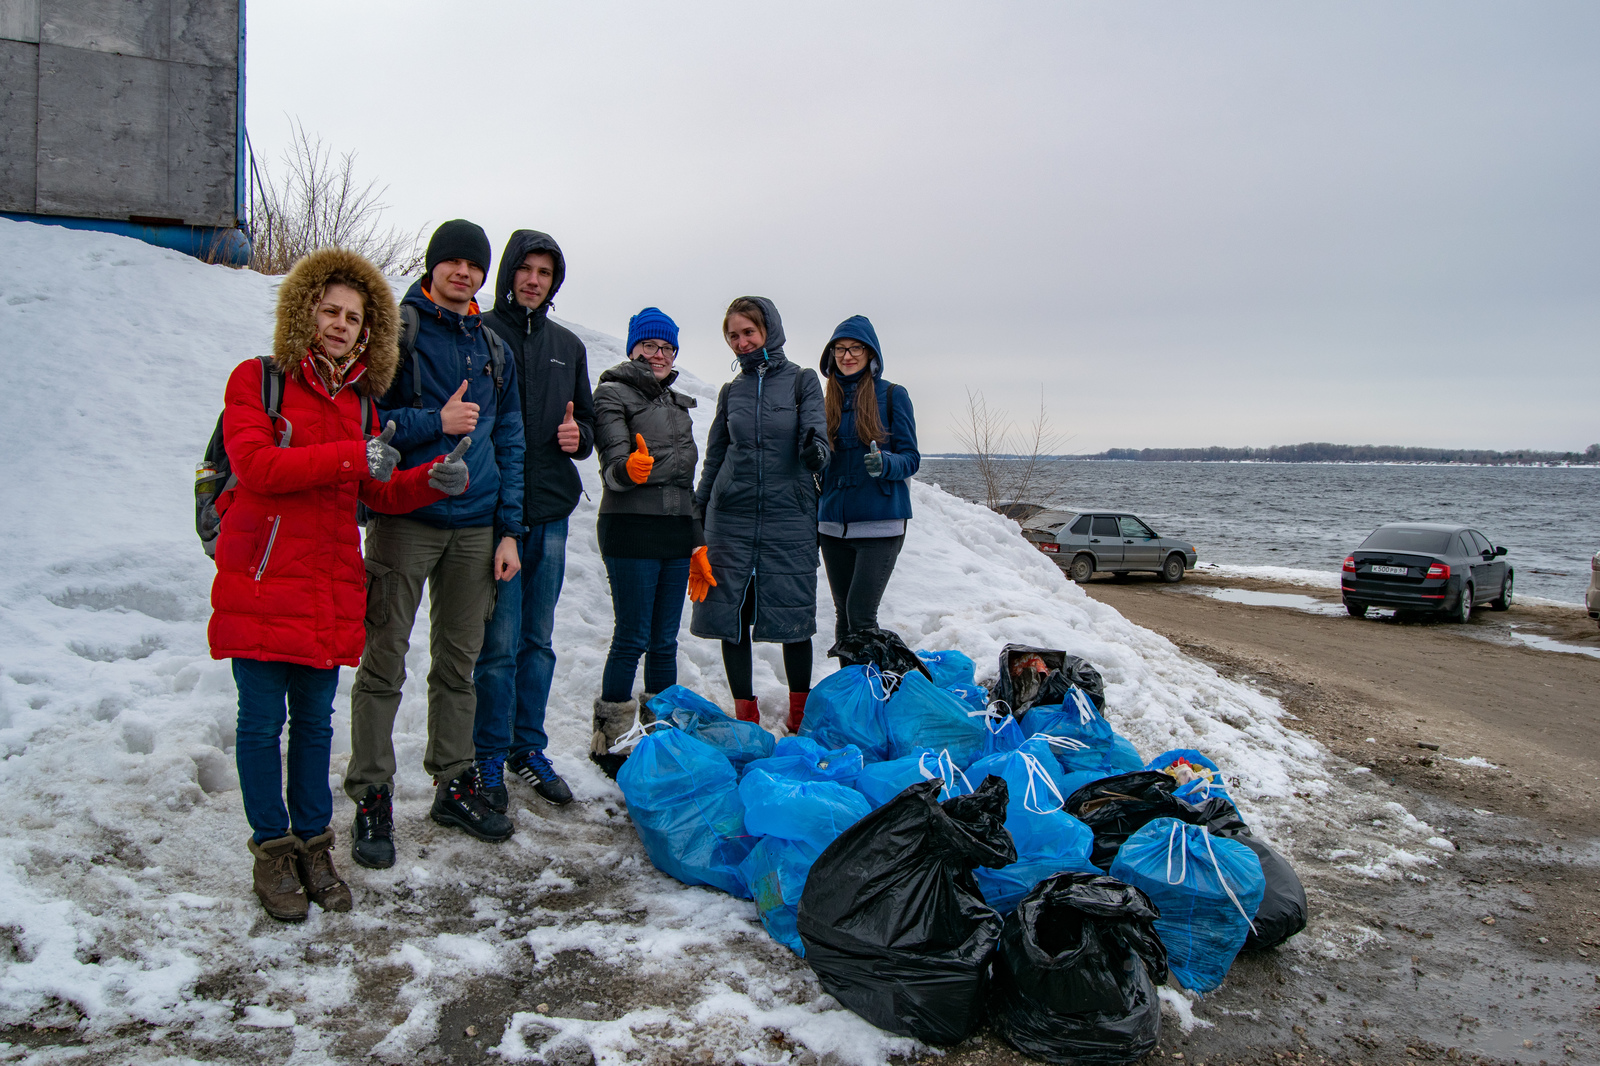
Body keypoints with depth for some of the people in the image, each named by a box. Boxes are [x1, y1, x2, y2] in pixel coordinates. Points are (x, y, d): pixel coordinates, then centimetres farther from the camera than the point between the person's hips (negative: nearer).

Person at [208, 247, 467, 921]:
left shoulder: (360, 398, 14)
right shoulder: (257, 379, -2)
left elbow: (378, 493, 16)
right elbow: (255, 464, -17)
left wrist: (432, 481, -4)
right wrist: (352, 458, -22)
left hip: (331, 586, 5)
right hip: (262, 582, -4)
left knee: (315, 721, 13)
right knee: (263, 720, 3)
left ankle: (312, 844, 25)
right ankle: (272, 851, 17)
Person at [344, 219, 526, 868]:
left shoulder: (492, 347, 14)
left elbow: (508, 444, 14)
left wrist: (509, 529, 7)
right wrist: (435, 422, -17)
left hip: (475, 524, 5)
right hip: (405, 518, -4)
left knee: (458, 663, 11)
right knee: (384, 663, -2)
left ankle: (455, 786, 22)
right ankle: (372, 800, 8)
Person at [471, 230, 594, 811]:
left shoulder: (567, 345, 15)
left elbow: (588, 419, 23)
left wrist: (578, 435, -1)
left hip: (551, 512, 5)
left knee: (538, 640, 12)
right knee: (499, 642, -2)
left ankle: (529, 748, 24)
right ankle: (490, 756, 12)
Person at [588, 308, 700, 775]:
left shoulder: (676, 403, 20)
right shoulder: (614, 394, 0)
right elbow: (613, 467, -12)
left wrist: (698, 541, 20)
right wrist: (629, 469, -36)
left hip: (675, 533, 6)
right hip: (631, 530, -6)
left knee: (665, 641, 9)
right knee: (633, 639, -6)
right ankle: (609, 740, 4)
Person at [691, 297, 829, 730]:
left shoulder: (802, 381, 4)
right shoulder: (731, 391, 12)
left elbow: (814, 430, -11)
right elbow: (714, 458, 16)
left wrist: (815, 450, -35)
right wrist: (696, 517, 12)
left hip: (789, 517, -3)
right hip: (731, 518, 3)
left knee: (794, 615, 0)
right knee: (730, 615, 2)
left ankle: (801, 714, 15)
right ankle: (745, 715, 14)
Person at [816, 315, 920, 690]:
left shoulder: (892, 395, 0)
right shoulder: (827, 399, 13)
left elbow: (911, 458, -4)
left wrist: (884, 463, -23)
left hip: (880, 523, -5)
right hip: (834, 523, 5)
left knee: (861, 614, -12)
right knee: (843, 615, 9)